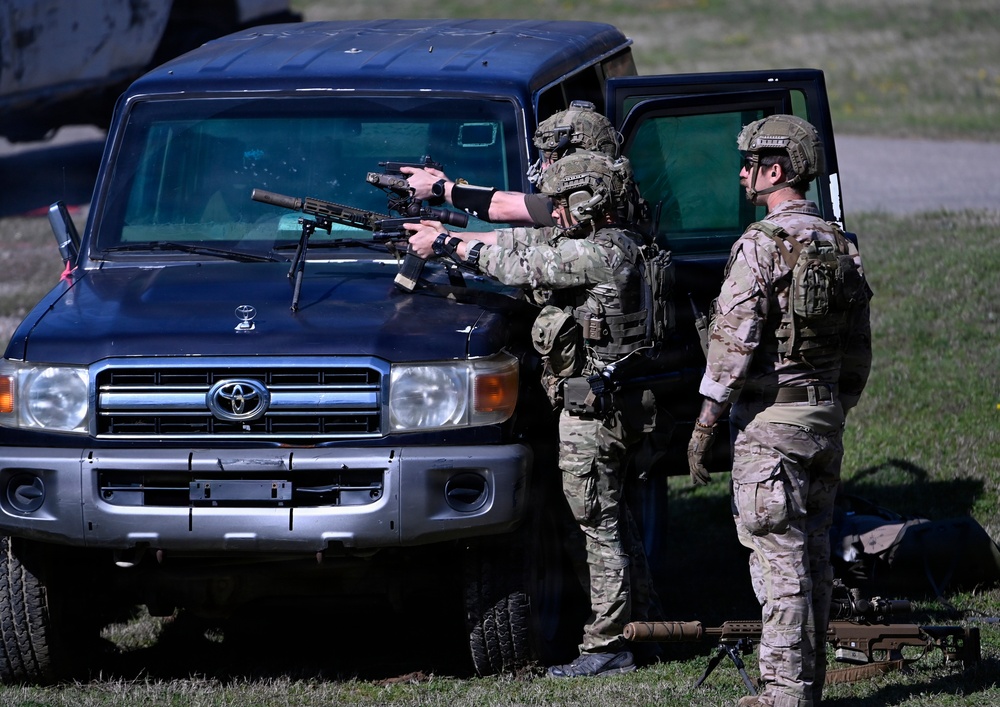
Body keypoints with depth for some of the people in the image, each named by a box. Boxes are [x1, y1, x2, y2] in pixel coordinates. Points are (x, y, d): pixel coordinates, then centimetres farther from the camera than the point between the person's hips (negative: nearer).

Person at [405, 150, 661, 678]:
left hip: (592, 411, -10)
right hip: (604, 406, 10)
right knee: (611, 519, 18)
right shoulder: (605, 246, 12)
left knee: (600, 524, -7)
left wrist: (443, 244, -5)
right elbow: (522, 241, 17)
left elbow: (519, 265, -15)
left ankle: (606, 647, -5)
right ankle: (642, 625, 25)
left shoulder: (602, 253, -18)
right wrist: (447, 237, 14)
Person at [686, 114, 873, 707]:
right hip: (826, 413, 8)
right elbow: (859, 349, 15)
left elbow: (734, 339, -18)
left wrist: (706, 420, -13)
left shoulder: (762, 245, -14)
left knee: (778, 552, -7)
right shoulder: (841, 246, 10)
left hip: (770, 415, -8)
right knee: (814, 550, 12)